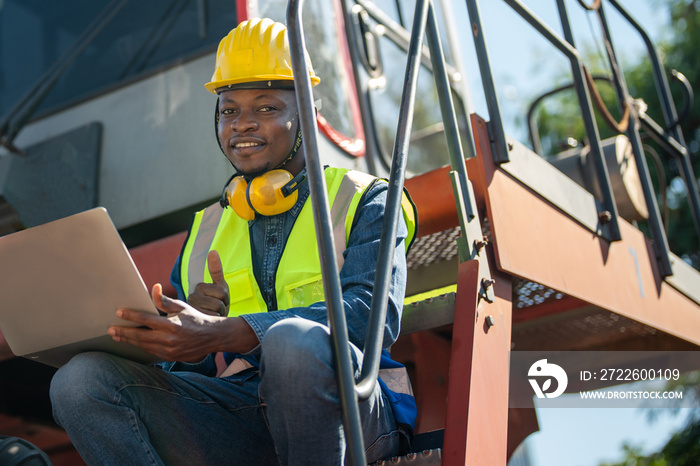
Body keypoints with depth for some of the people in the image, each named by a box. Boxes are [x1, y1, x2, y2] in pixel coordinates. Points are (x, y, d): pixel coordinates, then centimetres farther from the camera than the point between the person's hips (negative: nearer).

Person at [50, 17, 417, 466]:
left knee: (294, 341, -38)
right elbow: (180, 365, 20)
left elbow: (373, 314, -12)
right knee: (82, 378, -18)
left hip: (349, 410, -3)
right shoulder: (207, 227, 23)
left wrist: (219, 333, -23)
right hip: (239, 420, 4)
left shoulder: (363, 200, 9)